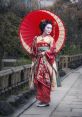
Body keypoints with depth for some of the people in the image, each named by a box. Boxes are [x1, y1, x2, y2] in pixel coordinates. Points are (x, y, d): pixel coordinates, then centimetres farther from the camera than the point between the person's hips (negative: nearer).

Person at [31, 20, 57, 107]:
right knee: (38, 80, 1)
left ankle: (46, 100, -2)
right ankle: (42, 99, 9)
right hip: (38, 62, 4)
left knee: (45, 80, -7)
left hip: (47, 62, -4)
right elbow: (33, 51, 13)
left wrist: (44, 53, -10)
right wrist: (36, 55, -2)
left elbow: (52, 51, -5)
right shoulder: (37, 38, 12)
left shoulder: (50, 39, 2)